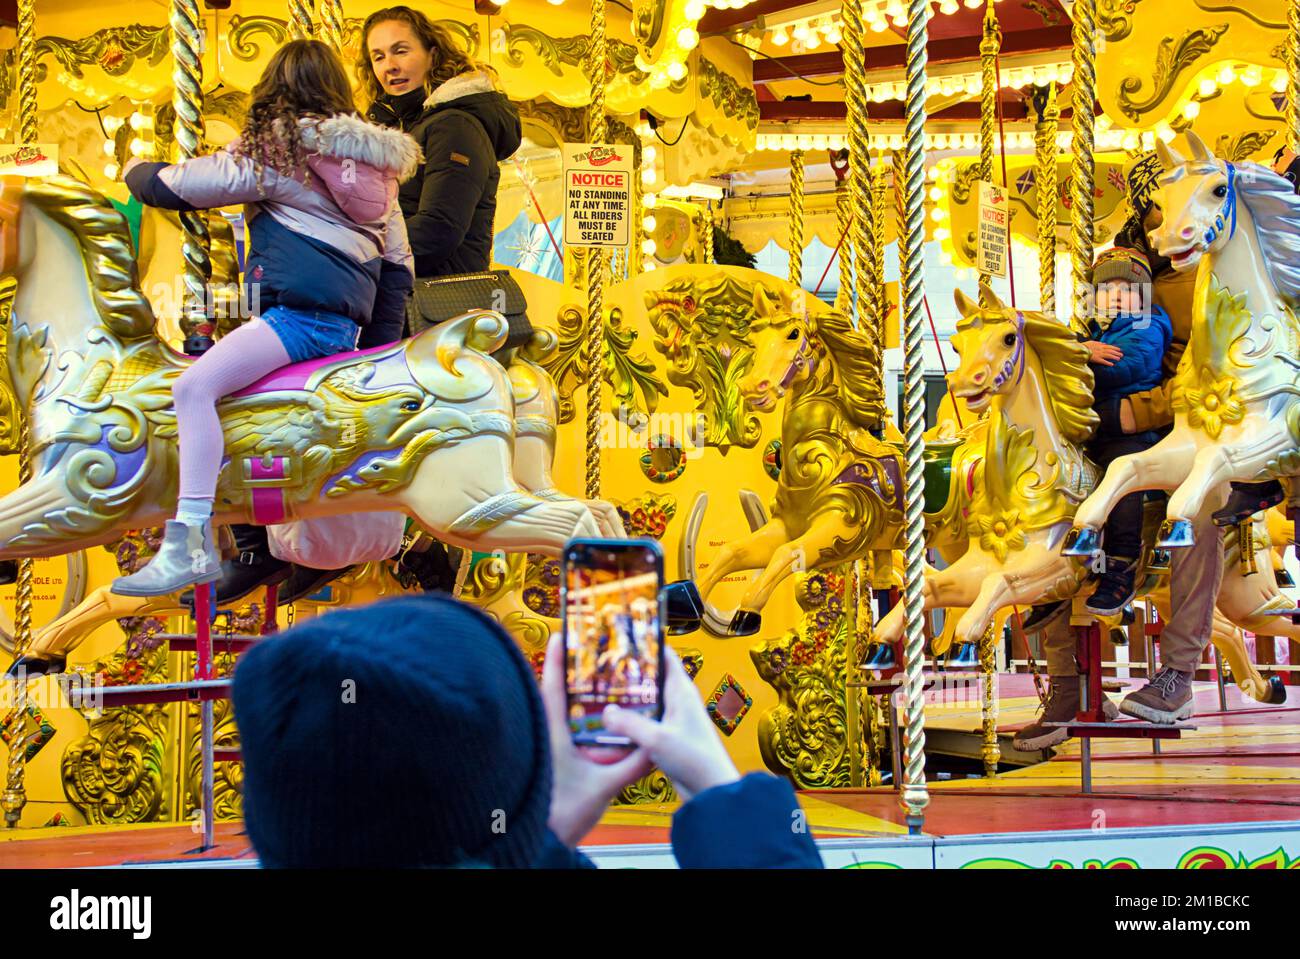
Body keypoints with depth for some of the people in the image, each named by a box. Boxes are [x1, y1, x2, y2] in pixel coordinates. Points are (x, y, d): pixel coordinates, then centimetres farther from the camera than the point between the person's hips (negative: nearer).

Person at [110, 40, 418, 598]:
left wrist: (139, 171, 25)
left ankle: (190, 545, -35)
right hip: (346, 318, 9)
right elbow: (398, 265, 23)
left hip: (303, 311, -9)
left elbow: (168, 187, 2)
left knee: (194, 386, -21)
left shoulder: (274, 145, -2)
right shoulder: (375, 160, 20)